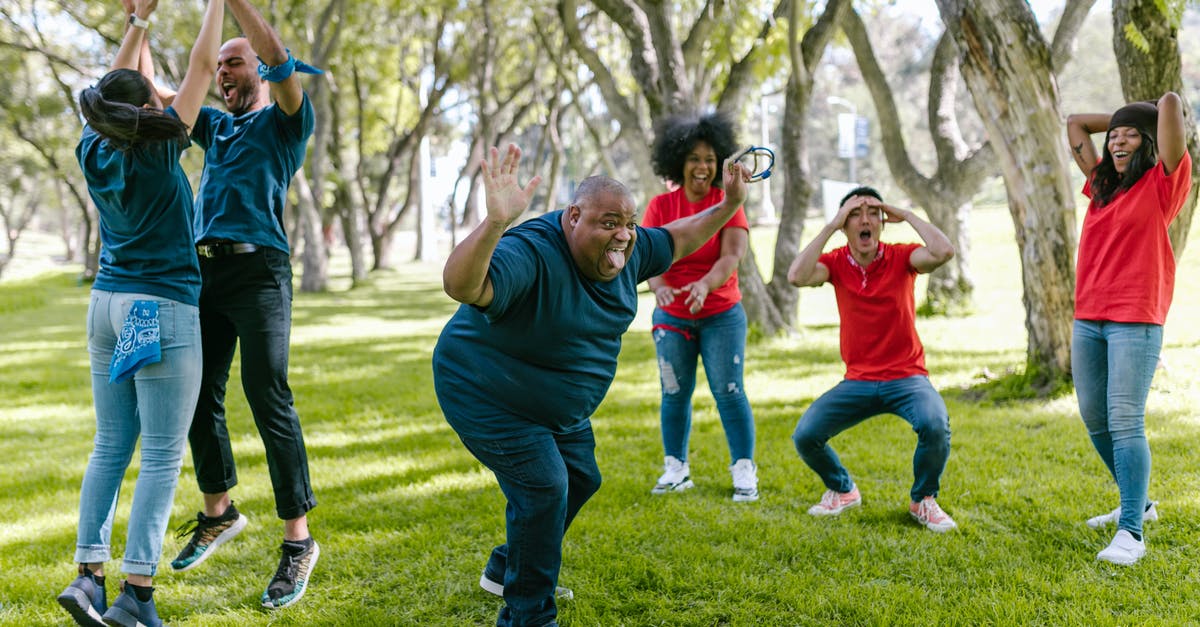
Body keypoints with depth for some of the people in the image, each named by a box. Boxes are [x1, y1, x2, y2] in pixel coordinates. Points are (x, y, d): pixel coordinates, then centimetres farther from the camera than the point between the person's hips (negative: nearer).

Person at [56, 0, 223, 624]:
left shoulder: (95, 151, 3)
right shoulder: (159, 151, -12)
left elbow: (117, 85, 20)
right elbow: (202, 66, -5)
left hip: (107, 307, 7)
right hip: (163, 313, -7)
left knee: (110, 446, 11)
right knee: (162, 456, -3)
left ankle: (89, 575, 7)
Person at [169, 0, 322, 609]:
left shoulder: (284, 122, 6)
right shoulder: (214, 124, 24)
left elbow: (280, 62, -13)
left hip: (258, 271, -7)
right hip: (203, 272, 7)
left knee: (269, 400, -11)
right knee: (199, 396, 9)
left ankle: (298, 538, -6)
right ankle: (219, 512, 27)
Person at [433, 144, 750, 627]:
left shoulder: (626, 251, -9)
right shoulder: (531, 254, -36)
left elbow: (677, 240, 12)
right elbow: (460, 285, -54)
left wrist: (729, 206, 3)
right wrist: (495, 223, -69)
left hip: (559, 406, 10)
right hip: (488, 399, -9)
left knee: (579, 480, 20)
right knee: (543, 488, -18)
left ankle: (504, 571, 41)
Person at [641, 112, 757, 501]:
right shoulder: (660, 206, -1)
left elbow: (732, 255, -17)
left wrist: (705, 284, -36)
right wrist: (658, 287, -32)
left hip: (721, 315, -2)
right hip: (672, 316, 2)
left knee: (728, 391, -5)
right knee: (675, 393, 5)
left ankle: (744, 470, 2)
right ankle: (676, 469, 17)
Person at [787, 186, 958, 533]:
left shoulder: (901, 257, -4)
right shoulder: (836, 263, -1)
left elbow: (944, 251, -24)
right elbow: (797, 276, -22)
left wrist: (906, 215, -15)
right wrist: (830, 225, -18)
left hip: (907, 378, -2)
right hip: (857, 381, 2)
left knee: (936, 425, -32)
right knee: (805, 435, -14)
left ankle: (923, 500, -1)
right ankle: (842, 490, 19)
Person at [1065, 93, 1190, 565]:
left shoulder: (1162, 183, -1)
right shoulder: (1102, 184, 16)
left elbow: (1171, 102, -10)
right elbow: (1075, 123, 26)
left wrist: (1166, 113, 10)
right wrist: (1120, 119, 20)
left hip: (1135, 322, -7)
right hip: (1088, 320, 7)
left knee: (1125, 421, -14)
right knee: (1094, 420, 11)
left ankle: (1131, 533, -14)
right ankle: (1137, 503, 28)